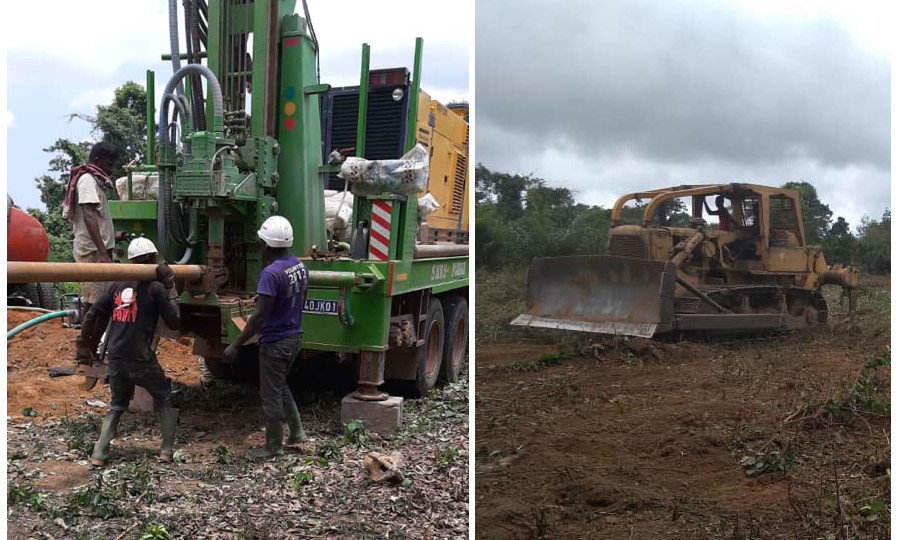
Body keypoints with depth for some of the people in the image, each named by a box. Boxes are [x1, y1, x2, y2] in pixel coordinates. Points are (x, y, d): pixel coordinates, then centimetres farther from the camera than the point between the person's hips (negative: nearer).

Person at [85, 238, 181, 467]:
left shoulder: (118, 285, 10)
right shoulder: (156, 287, -6)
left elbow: (92, 313, 9)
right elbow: (174, 322, -4)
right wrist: (171, 291, 2)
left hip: (115, 359, 5)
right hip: (141, 361, -5)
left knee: (117, 405, 24)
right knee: (165, 399, 17)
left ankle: (99, 454, 13)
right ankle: (167, 449, 11)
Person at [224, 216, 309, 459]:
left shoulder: (271, 273, -24)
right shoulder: (300, 266, 1)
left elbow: (260, 316, -25)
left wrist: (235, 345, -18)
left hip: (275, 342, -8)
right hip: (295, 336, 8)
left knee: (271, 394, 7)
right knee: (280, 386, 25)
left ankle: (274, 447, 20)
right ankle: (296, 432, 29)